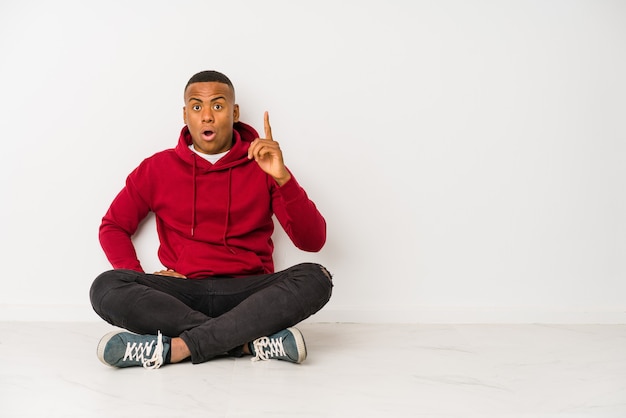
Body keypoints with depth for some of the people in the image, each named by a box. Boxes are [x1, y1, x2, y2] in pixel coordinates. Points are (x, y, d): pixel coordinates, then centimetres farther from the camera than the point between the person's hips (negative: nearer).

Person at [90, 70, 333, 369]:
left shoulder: (261, 166, 4)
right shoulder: (158, 168, 9)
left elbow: (313, 241, -4)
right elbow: (112, 227, 16)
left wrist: (282, 177, -19)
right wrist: (140, 282, -3)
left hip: (247, 294, 0)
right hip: (181, 295, 1)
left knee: (315, 278, -28)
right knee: (105, 288, -25)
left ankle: (176, 347, -31)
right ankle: (252, 341, -27)